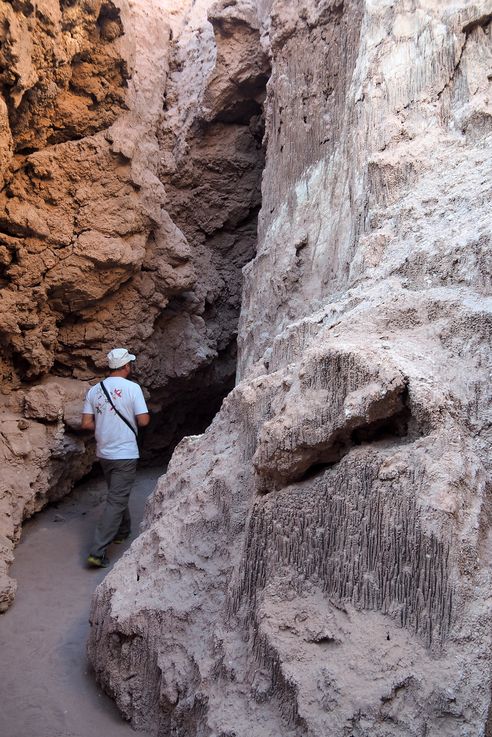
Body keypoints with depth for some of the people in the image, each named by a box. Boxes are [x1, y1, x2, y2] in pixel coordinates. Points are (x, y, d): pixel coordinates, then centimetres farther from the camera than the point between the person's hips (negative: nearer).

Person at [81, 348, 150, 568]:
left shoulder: (94, 390, 3)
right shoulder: (132, 388, -12)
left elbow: (86, 424, 0)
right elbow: (143, 421, -14)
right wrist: (146, 416, 9)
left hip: (104, 453, 6)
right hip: (125, 454, -6)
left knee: (117, 495, 25)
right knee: (116, 501, -2)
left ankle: (122, 531, 42)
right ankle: (97, 552, -5)